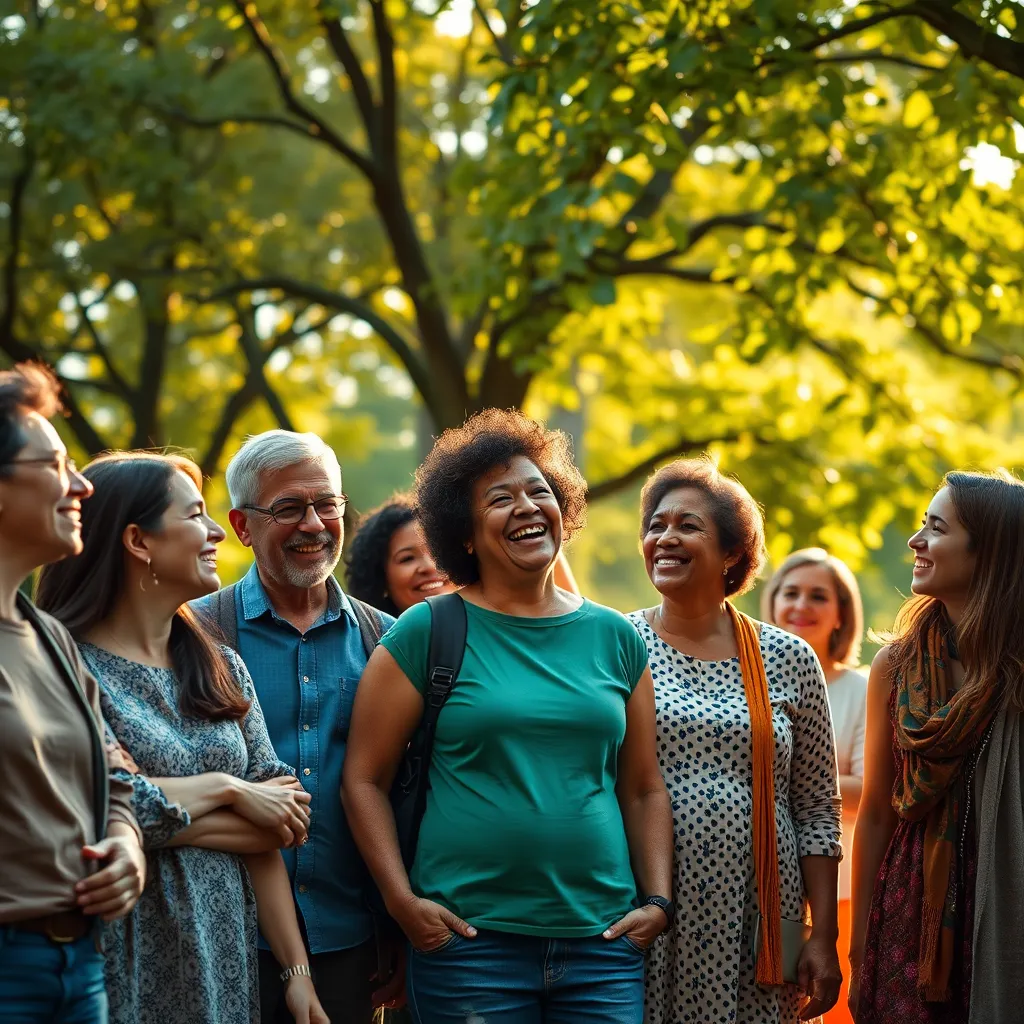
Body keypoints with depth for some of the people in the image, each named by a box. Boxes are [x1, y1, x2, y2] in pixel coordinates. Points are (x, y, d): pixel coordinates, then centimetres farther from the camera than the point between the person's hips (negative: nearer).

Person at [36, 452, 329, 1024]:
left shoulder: (222, 669, 11)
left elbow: (272, 822, 5)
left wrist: (298, 970, -2)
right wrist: (224, 788, -8)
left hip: (227, 957, 5)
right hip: (130, 970, -5)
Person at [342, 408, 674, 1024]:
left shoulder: (614, 638, 10)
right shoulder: (426, 633, 0)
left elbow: (644, 789, 13)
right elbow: (365, 778, 0)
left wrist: (658, 901, 3)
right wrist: (402, 900, -8)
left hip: (603, 943, 3)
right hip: (470, 944, -3)